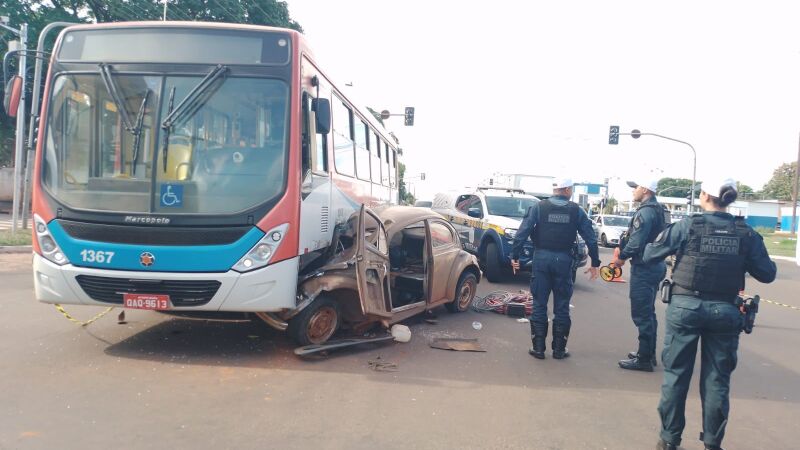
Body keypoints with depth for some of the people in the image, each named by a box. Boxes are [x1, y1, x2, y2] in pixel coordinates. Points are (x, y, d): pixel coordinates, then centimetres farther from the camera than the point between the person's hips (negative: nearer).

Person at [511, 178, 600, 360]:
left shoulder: (538, 207, -1)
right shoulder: (576, 211, 2)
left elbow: (522, 233, -8)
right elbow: (591, 238, 4)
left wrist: (515, 256, -3)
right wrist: (595, 263, 11)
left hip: (541, 258, 0)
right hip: (564, 260, 0)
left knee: (539, 304, 6)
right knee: (562, 306, 9)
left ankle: (538, 348, 8)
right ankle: (559, 349, 14)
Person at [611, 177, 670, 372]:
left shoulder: (645, 212, -19)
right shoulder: (656, 210, 14)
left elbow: (636, 243, -24)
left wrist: (621, 256, -9)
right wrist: (622, 247, 6)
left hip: (643, 268, -10)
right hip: (654, 266, 10)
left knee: (641, 314, -4)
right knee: (648, 313, 18)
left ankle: (644, 359, 2)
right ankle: (648, 353, 28)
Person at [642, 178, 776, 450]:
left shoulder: (687, 226, -8)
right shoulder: (746, 233, -1)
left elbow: (649, 256, -3)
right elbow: (767, 274, 3)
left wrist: (675, 250, 16)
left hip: (686, 307, -2)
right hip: (724, 311, 2)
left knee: (676, 374, 9)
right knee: (717, 379, 12)